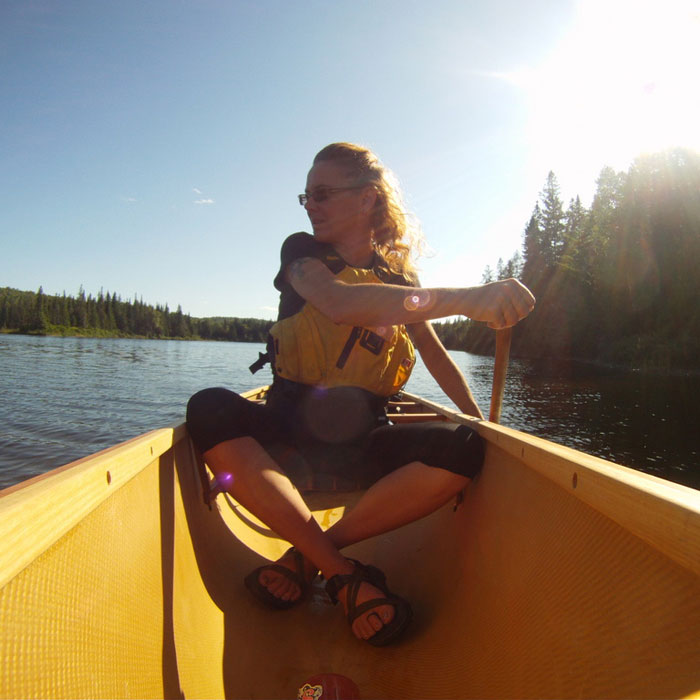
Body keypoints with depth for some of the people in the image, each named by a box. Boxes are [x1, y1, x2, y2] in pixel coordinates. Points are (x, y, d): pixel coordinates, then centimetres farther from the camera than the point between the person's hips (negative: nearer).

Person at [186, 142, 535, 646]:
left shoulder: (399, 279, 10)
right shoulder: (302, 252, -1)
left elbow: (437, 356, 17)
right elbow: (339, 303, -25)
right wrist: (465, 300, -35)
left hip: (364, 443, 2)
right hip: (291, 434, -1)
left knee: (464, 451, -25)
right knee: (210, 411, -31)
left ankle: (307, 557, -14)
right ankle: (343, 577, -24)